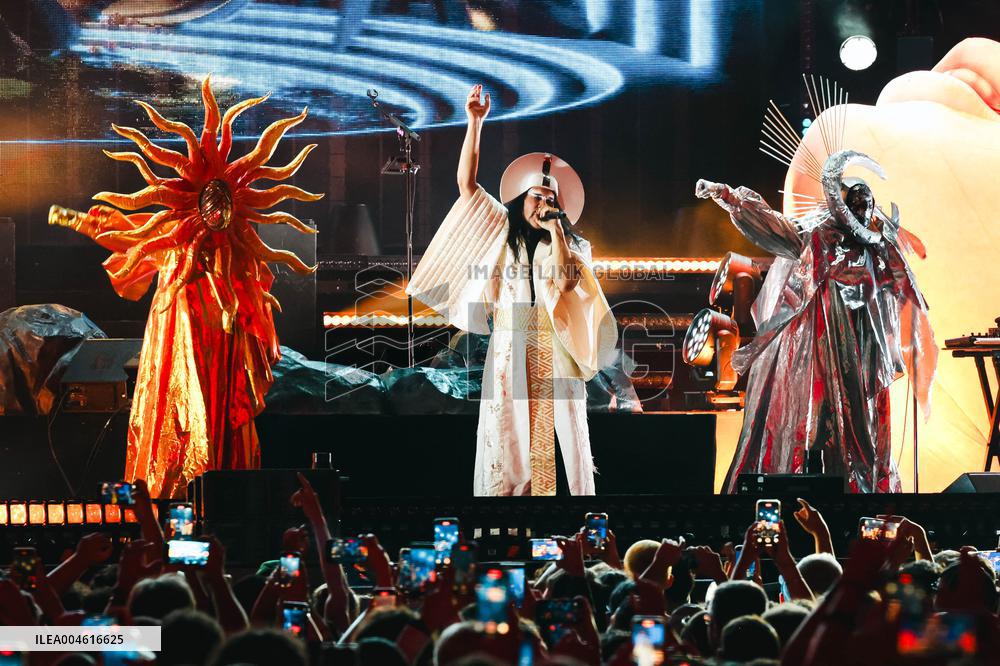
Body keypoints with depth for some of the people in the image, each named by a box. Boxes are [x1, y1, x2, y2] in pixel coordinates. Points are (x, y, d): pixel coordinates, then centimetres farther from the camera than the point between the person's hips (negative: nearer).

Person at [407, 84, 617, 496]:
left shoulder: (570, 245, 7)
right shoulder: (502, 231, 10)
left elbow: (564, 281, -13)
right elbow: (467, 183, 2)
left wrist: (555, 229, -9)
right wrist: (475, 123, -4)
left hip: (554, 353, -1)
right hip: (510, 351, 1)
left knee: (555, 436, -4)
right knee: (507, 437, -2)